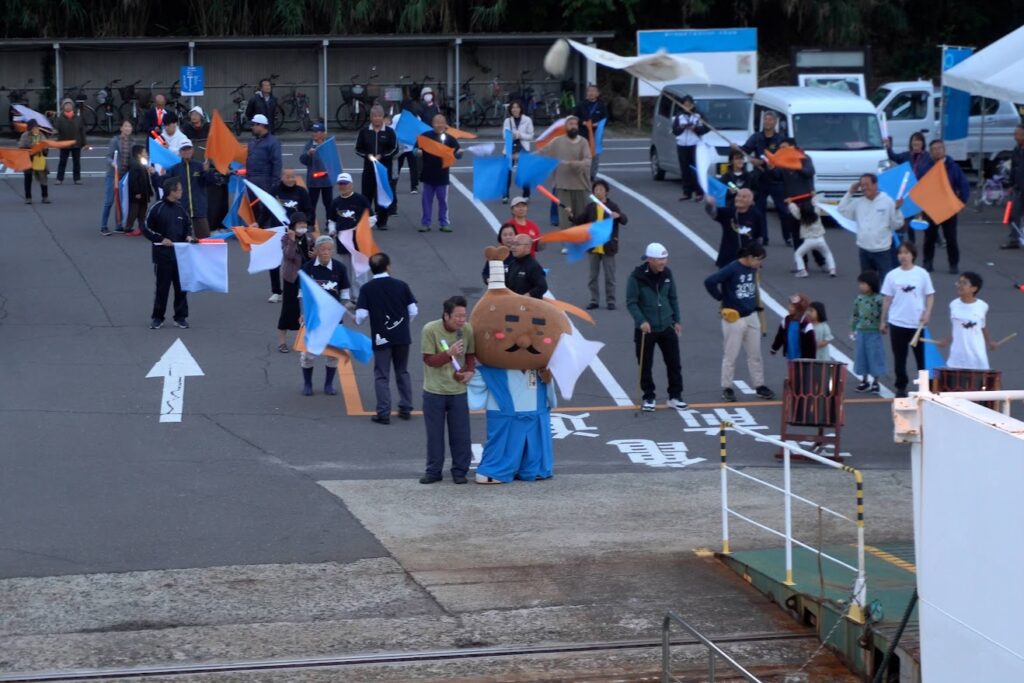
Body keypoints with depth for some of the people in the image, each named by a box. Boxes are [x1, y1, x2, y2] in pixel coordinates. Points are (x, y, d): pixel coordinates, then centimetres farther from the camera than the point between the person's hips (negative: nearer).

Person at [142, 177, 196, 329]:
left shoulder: (180, 208, 5)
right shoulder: (157, 208, -9)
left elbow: (188, 226, 18)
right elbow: (146, 228, -4)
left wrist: (189, 236, -2)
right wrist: (161, 239, -11)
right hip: (162, 254, -4)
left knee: (181, 286, 6)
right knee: (162, 286, 1)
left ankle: (181, 317, 15)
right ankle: (157, 318, 11)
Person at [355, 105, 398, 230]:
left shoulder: (389, 131, 2)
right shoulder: (364, 132, 6)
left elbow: (395, 149, 0)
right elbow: (358, 149, 8)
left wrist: (381, 156, -12)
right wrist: (367, 155, -10)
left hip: (385, 167, -1)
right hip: (368, 167, 1)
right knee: (367, 194, 1)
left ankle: (382, 222, 6)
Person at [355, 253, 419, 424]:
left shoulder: (366, 289, -8)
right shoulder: (401, 285, -3)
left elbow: (361, 315, -13)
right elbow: (413, 311, -2)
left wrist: (357, 320, 10)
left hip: (381, 338, -2)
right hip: (402, 337, 2)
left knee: (382, 376, 4)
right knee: (402, 372, 17)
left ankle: (383, 413, 0)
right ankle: (406, 408, 20)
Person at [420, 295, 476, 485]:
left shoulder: (467, 330, -7)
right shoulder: (430, 330, -16)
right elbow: (429, 360, -13)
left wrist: (470, 371, -11)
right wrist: (449, 353, -28)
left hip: (458, 391, 2)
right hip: (434, 392, -2)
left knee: (460, 434, 5)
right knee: (434, 434, 8)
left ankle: (460, 471, 17)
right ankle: (433, 471, 19)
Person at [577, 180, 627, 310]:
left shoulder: (612, 206, -3)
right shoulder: (590, 207, 6)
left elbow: (625, 220, -12)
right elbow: (580, 221, 11)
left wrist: (618, 216, -33)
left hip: (607, 248, -3)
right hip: (593, 247, 3)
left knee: (609, 276, 3)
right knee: (593, 276, 9)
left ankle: (610, 301, 10)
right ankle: (594, 300, 17)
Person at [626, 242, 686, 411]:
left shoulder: (667, 274, 1)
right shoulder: (637, 277, -14)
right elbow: (631, 302, -14)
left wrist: (676, 320, 12)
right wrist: (641, 321, -25)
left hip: (666, 327, 4)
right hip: (645, 328, -4)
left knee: (674, 363, 6)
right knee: (645, 366, 5)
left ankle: (675, 397, 18)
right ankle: (648, 398, 19)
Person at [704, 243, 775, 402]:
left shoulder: (753, 269, 1)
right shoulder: (732, 269, -19)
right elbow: (709, 282, -24)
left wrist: (756, 304, 9)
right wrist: (721, 298, -13)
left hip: (751, 317, 6)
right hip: (733, 319, -6)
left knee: (755, 354, 12)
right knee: (730, 355, 4)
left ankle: (759, 386, 21)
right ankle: (727, 388, 13)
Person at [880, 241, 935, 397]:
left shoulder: (922, 274, -3)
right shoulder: (892, 275, 1)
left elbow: (930, 296, 1)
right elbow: (887, 299, 5)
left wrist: (927, 313, -12)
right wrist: (883, 321, 6)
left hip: (917, 323, -1)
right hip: (897, 322, 1)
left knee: (921, 355, 6)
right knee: (899, 357, 7)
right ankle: (901, 387, 17)